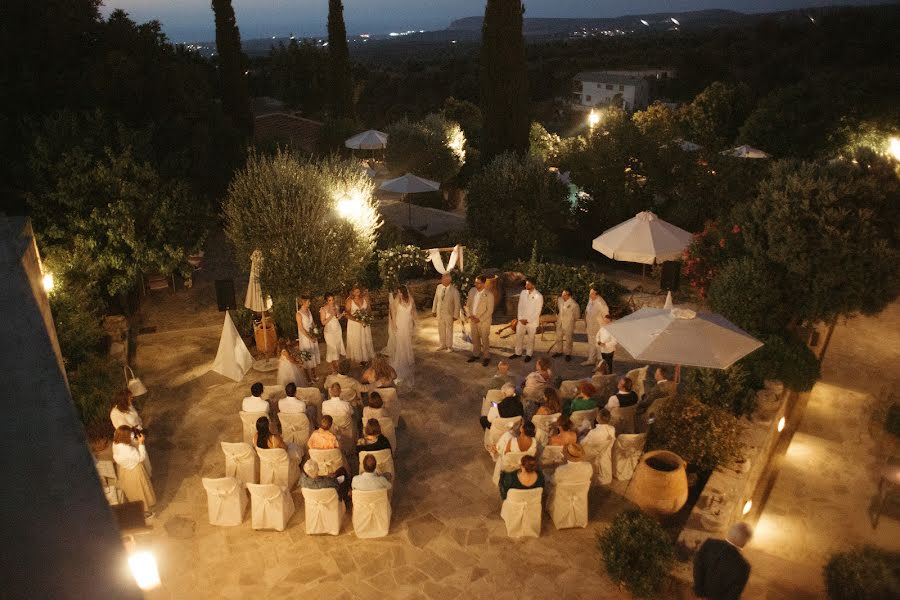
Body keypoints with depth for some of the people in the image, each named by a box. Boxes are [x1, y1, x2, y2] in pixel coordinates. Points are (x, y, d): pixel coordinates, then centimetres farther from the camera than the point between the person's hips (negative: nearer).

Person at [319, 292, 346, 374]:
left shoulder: (335, 305, -4)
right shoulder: (323, 309, -18)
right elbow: (323, 322, -16)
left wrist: (342, 314, -15)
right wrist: (331, 315, -27)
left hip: (338, 329, 5)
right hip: (329, 331, -5)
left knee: (338, 347, 12)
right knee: (331, 349, 4)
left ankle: (338, 366, 27)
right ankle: (333, 369, 17)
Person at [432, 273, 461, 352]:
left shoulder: (454, 290, -18)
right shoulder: (439, 287, -5)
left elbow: (457, 304, -12)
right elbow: (436, 299, 6)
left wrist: (455, 315, -11)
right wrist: (434, 310, 8)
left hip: (449, 314, -4)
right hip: (439, 313, 5)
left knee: (449, 330, 8)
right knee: (441, 329, 16)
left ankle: (449, 346, 23)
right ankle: (442, 345, 33)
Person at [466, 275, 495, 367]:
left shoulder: (489, 295, -16)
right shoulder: (472, 291, 0)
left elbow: (490, 310, -15)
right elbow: (468, 304, 8)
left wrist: (479, 319, -17)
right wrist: (470, 315, -6)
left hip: (483, 321, -5)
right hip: (473, 320, 5)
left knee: (485, 340, 5)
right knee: (475, 339, 16)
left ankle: (486, 357, 18)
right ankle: (475, 354, 32)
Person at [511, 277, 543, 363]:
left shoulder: (538, 296, -14)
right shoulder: (523, 293, 1)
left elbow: (538, 311, -13)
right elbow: (520, 306, 5)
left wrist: (528, 320, -14)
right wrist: (520, 318, -6)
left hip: (532, 321, -4)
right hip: (521, 320, 4)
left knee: (530, 339, 8)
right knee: (518, 336, 11)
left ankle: (529, 354, 22)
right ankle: (518, 353, 26)